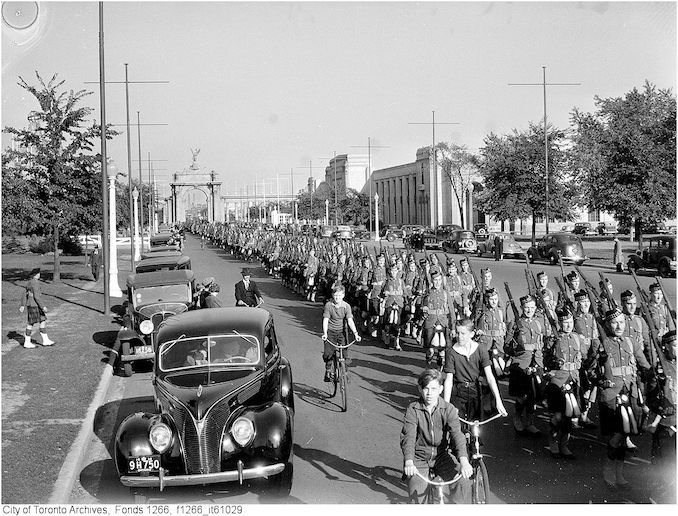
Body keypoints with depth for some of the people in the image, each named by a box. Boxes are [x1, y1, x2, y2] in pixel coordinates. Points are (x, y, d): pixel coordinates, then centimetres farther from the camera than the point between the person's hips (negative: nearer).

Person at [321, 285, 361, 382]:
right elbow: (325, 320, -14)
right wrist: (325, 333, -29)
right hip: (330, 331, -1)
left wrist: (355, 333, -30)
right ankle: (328, 370, 14)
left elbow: (350, 320, -17)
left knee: (345, 354, -7)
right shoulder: (328, 305, -11)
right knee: (328, 354, -12)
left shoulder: (346, 306, -9)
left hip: (341, 331, 1)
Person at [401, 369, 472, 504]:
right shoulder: (413, 409, -9)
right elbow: (408, 436, -20)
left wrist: (464, 461, -38)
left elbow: (456, 434, -20)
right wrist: (409, 461, -39)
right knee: (416, 491, -26)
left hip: (442, 456, 1)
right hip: (419, 458, -1)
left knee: (463, 481, -21)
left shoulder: (448, 409, -6)